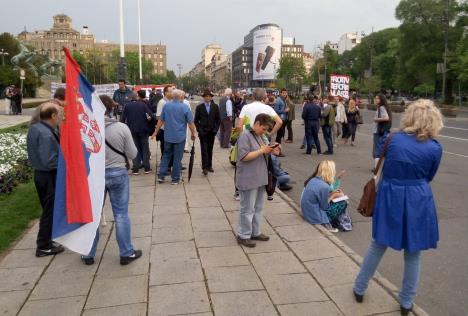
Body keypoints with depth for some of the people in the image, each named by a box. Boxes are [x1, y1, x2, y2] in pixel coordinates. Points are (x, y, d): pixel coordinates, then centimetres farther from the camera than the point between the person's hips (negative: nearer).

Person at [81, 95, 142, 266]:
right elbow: (132, 154, -7)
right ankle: (126, 253, 18)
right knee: (121, 214, 9)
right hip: (118, 174, -1)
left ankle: (89, 255, 27)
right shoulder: (122, 127, -12)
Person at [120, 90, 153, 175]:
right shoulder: (144, 105, -5)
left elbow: (122, 119, 0)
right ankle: (147, 168, 9)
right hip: (143, 130, -2)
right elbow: (149, 116, -10)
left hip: (132, 130, 2)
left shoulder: (127, 105, 1)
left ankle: (135, 168, 4)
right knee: (145, 148, 9)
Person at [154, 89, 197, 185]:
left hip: (168, 136, 3)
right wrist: (193, 133, 6)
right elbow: (191, 123, -8)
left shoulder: (166, 106, -1)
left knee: (166, 155, 17)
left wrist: (156, 131, 13)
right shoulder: (184, 107, -10)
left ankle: (161, 176, 13)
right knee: (177, 158, 5)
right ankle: (175, 179, 11)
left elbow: (161, 120, 4)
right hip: (180, 137, -3)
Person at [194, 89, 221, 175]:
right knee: (204, 150, -7)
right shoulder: (199, 107, 2)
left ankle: (209, 166, 17)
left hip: (212, 132, 2)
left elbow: (218, 119, 8)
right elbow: (196, 120, 4)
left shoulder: (215, 107, 5)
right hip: (203, 132, -2)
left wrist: (216, 129, -2)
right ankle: (204, 167, -10)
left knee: (210, 149, 8)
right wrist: (199, 129, -6)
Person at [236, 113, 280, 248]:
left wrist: (270, 150, 2)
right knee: (247, 209, 1)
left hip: (260, 178, 9)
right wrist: (262, 150, -21)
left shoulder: (259, 135, 12)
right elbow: (244, 156, -22)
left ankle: (255, 232, 29)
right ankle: (243, 236, 12)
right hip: (248, 180, -9)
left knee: (258, 207, 16)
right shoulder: (245, 136, -15)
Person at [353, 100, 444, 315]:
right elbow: (428, 178, 6)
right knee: (413, 254, 15)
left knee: (377, 246, 18)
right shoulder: (435, 148, -7)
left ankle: (359, 289, 31)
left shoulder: (394, 139, -5)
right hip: (418, 201, -1)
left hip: (390, 198, 1)